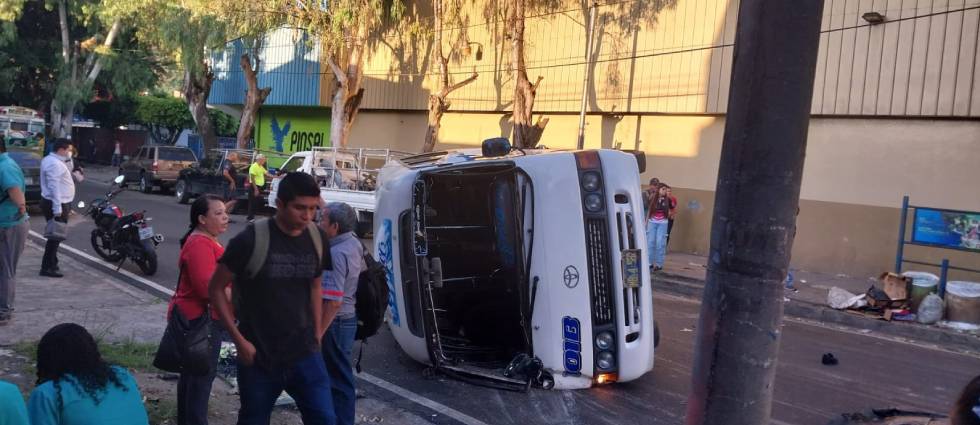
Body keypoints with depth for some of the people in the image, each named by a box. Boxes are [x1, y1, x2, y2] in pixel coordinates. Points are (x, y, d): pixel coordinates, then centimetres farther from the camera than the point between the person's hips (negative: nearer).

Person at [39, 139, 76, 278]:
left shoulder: (50, 160, 13)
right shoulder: (54, 164, -21)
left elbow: (67, 172, 23)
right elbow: (54, 187, -26)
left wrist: (68, 159, 9)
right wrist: (57, 209, -28)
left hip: (55, 204, 11)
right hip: (56, 205, -11)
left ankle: (51, 263, 29)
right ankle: (47, 267, -3)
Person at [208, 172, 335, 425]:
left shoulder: (317, 239, -1)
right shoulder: (251, 240, -15)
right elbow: (216, 289, -6)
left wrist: (317, 334, 11)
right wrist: (239, 340, -10)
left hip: (305, 354, 3)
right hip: (258, 357, -3)